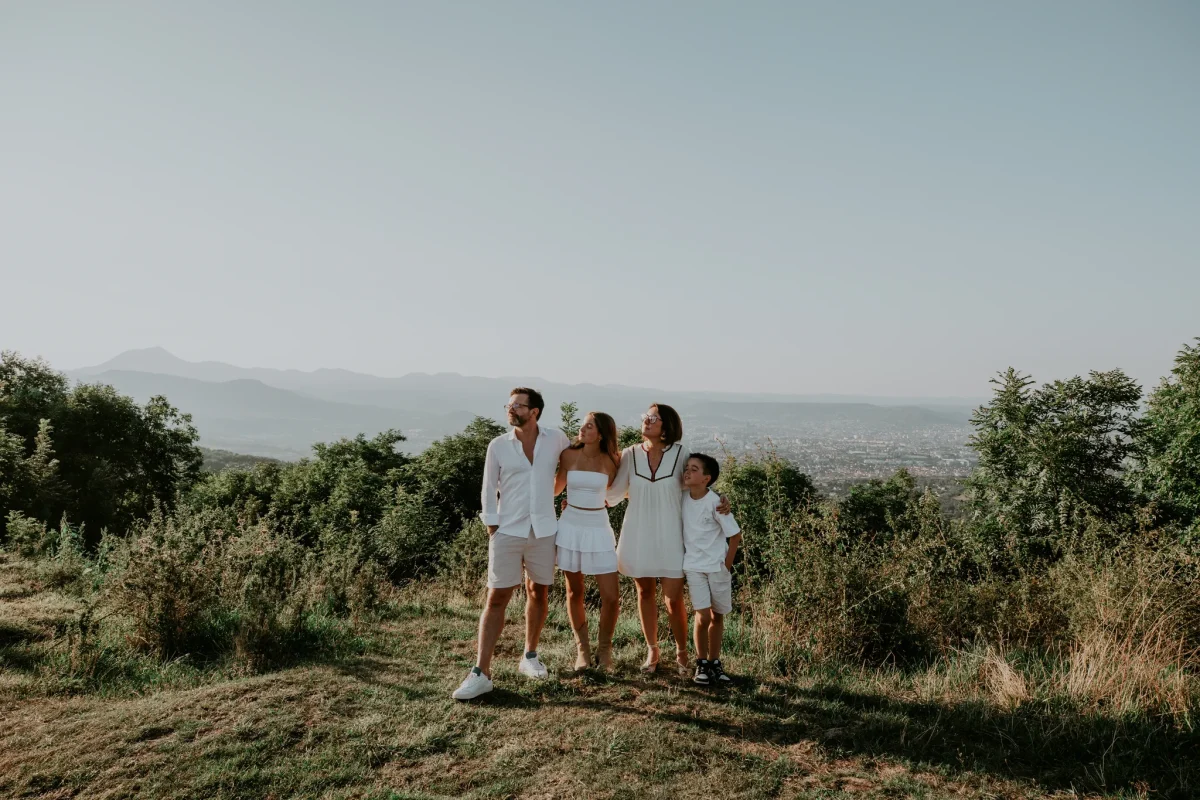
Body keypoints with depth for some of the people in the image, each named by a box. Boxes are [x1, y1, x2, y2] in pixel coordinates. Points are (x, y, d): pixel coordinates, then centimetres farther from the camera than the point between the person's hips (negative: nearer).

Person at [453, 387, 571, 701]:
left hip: (544, 531, 2)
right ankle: (481, 673, -1)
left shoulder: (556, 439, -1)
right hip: (507, 532, -1)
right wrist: (492, 530, -3)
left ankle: (530, 657, 31)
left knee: (538, 593, 12)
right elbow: (489, 491, 2)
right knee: (496, 598, -3)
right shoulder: (498, 446, -3)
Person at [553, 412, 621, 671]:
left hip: (598, 529, -1)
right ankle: (582, 648, 28)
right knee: (575, 592, 10)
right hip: (570, 527, 1)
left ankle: (604, 648, 19)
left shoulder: (611, 460, -4)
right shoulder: (568, 455, -2)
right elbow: (556, 489, 12)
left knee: (611, 597, -4)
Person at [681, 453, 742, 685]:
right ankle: (701, 663, 10)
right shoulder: (682, 498, -5)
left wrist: (726, 565, -6)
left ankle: (714, 662, 26)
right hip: (693, 567, 1)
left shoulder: (715, 503, -16)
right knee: (703, 616, -7)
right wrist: (682, 558, 5)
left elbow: (735, 535, -9)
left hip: (718, 567, -1)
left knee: (717, 616, 11)